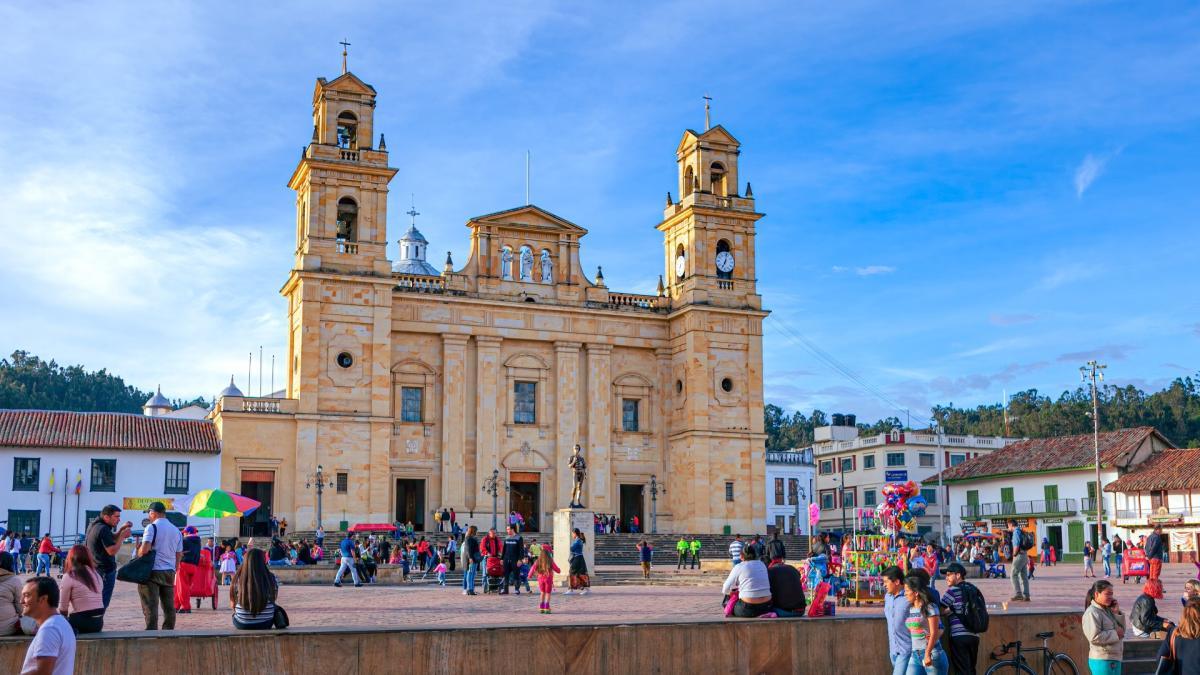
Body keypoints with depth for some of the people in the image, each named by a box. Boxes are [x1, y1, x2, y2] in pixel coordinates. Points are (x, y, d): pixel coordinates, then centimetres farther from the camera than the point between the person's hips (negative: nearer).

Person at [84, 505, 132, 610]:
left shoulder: (94, 525, 12)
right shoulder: (103, 529, -19)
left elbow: (111, 539, 21)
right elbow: (112, 551, -23)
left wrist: (122, 529, 7)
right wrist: (123, 536, -16)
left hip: (94, 569, 10)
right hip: (106, 570, -10)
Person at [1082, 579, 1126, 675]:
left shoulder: (1108, 610, 13)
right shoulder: (1092, 613, -14)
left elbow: (1122, 630, 13)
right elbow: (1094, 637, -22)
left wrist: (1117, 613, 1)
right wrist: (1115, 633, -15)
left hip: (1115, 659, 9)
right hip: (1102, 661, -9)